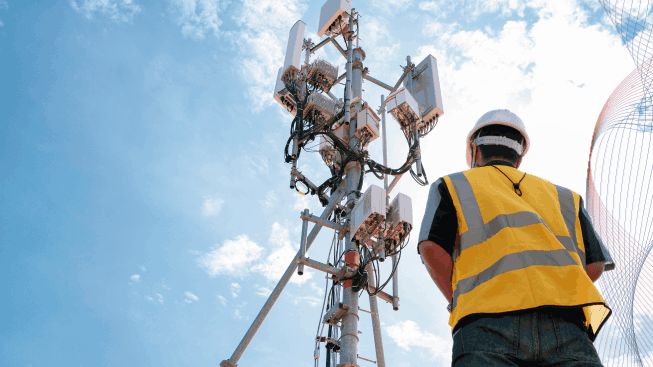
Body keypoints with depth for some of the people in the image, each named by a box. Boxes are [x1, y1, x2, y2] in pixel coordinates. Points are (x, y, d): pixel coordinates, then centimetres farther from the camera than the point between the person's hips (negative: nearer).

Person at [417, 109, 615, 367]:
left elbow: (432, 250, 5)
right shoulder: (564, 196, 32)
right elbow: (595, 264, 19)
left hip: (487, 320, -2)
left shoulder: (451, 185, 23)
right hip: (564, 325, 3)